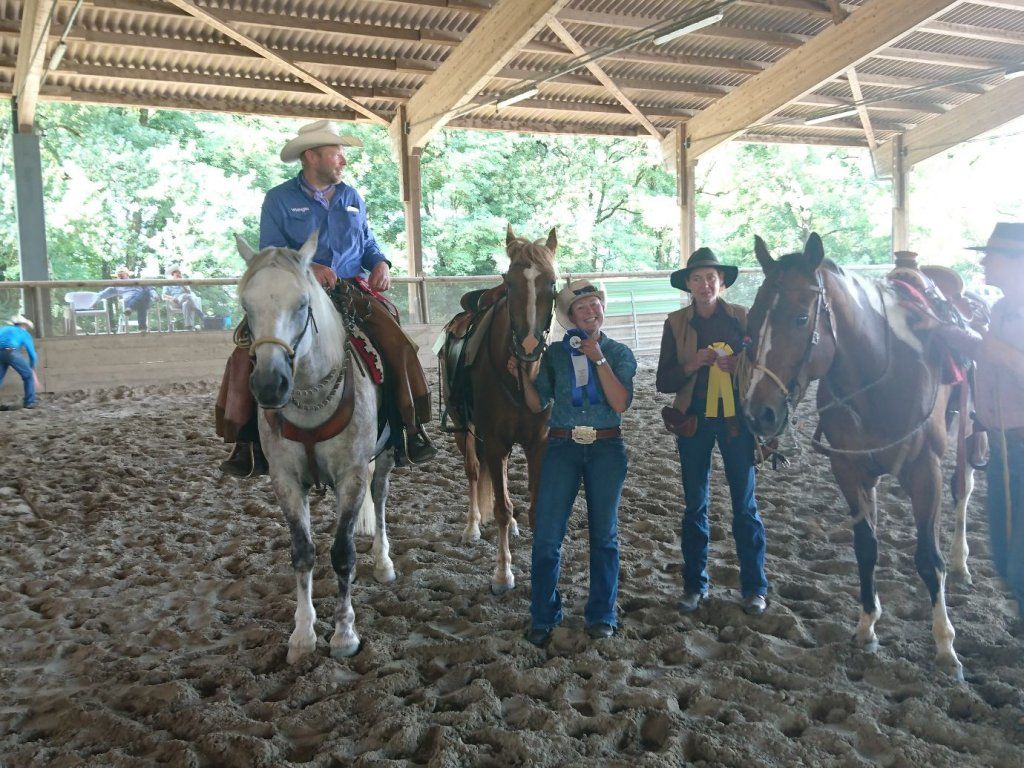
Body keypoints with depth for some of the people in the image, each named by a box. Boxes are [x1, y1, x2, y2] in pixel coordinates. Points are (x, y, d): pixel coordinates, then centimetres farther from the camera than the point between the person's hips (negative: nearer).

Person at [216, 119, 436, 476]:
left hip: (352, 290, 3)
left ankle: (408, 429, -7)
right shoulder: (279, 199, 3)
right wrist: (307, 267, -24)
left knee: (398, 344, -20)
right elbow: (270, 252, -5)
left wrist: (381, 263, 0)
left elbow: (368, 243, 23)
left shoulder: (352, 198, 16)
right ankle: (249, 439, -9)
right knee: (248, 353, -22)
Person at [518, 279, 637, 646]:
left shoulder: (619, 353, 4)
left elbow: (621, 404, -10)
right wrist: (523, 375, -13)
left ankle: (602, 615, 23)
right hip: (562, 448, 0)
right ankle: (543, 616, 15)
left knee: (604, 534, 9)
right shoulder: (555, 353, 6)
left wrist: (600, 359, -15)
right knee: (547, 535, -1)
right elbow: (538, 404, 3)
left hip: (606, 449, 0)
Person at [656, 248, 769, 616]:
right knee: (695, 506, 9)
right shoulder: (676, 323, 0)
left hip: (736, 419, -1)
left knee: (745, 505, 5)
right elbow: (663, 382, -2)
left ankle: (755, 587, 17)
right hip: (694, 420, 1)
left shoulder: (741, 317, -1)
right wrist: (693, 364, -19)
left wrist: (739, 364, -22)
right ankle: (695, 585, 21)